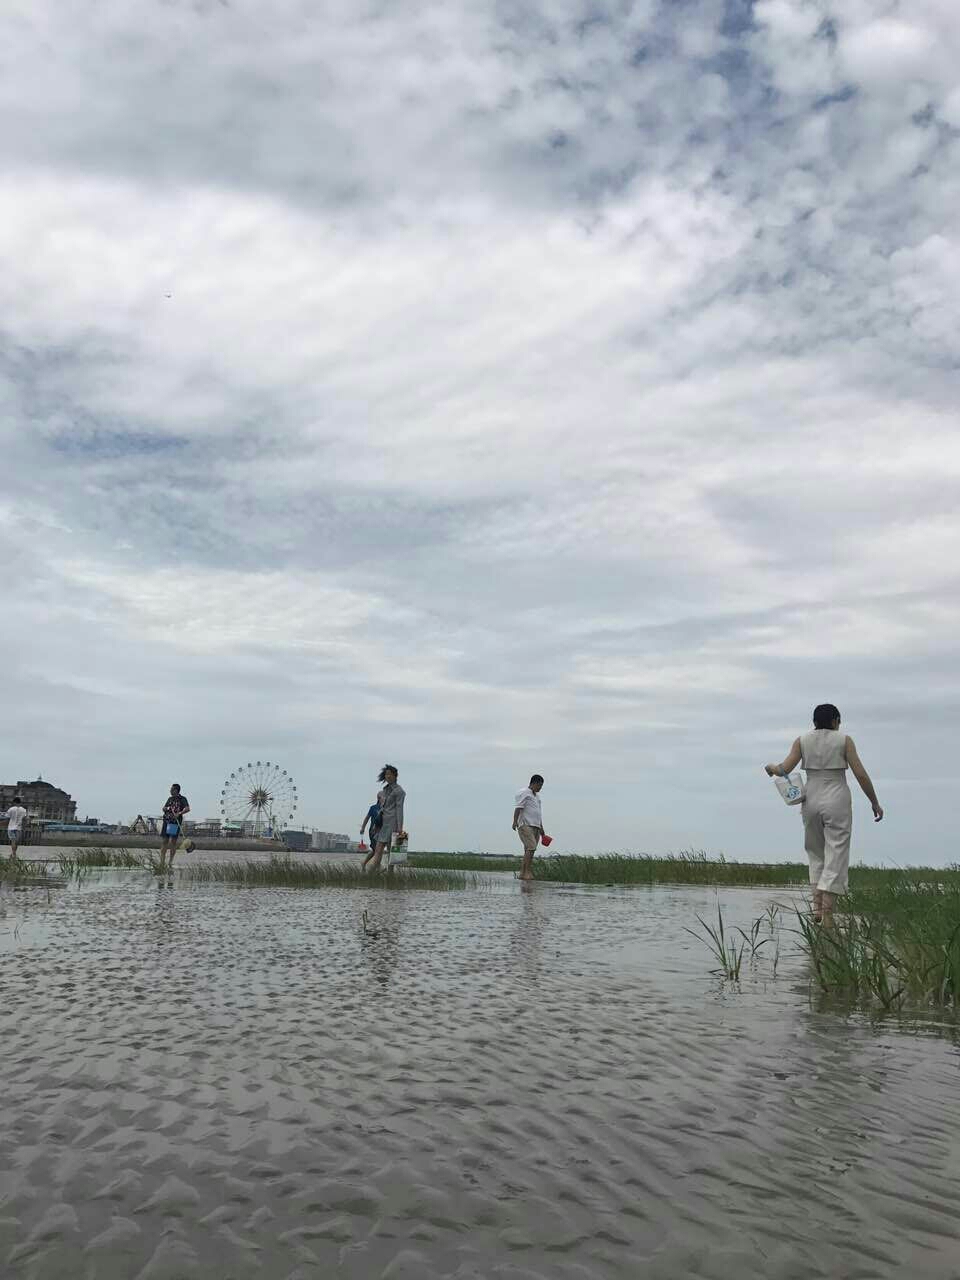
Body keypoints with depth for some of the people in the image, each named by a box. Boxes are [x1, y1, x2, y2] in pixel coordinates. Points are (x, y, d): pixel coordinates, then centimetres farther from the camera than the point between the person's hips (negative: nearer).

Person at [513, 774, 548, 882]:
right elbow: (518, 808, -12)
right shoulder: (523, 793, -3)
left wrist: (541, 828, 28)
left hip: (535, 826, 9)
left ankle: (523, 873, 4)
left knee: (529, 850, 4)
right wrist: (515, 822, -23)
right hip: (525, 825, -9)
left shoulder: (537, 796, 24)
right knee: (531, 848, -19)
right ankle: (527, 872, -22)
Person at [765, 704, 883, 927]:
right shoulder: (844, 740, -1)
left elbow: (784, 769, -4)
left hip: (811, 800, 3)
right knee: (836, 856, 0)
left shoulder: (802, 740, 4)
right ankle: (827, 915, -7)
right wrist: (874, 802, 5)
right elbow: (861, 775, -5)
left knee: (815, 853, 20)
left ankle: (817, 906, 11)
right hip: (837, 802, -3)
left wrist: (771, 768, 17)